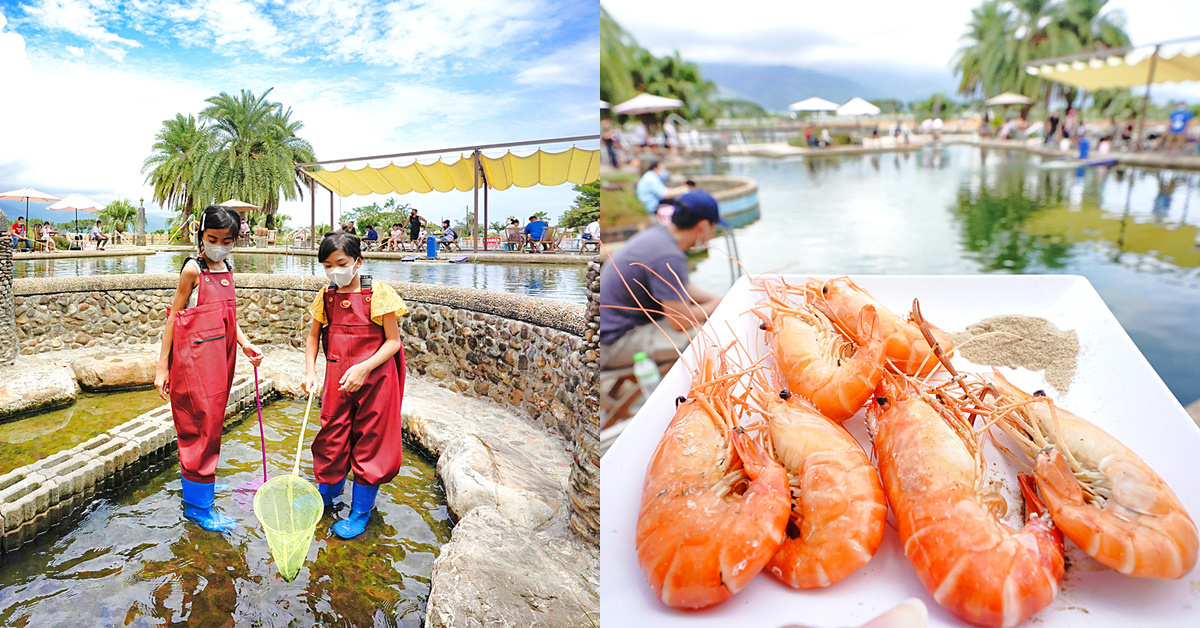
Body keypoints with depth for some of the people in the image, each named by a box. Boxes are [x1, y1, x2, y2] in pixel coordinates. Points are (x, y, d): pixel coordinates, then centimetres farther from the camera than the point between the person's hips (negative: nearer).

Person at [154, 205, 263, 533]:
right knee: (205, 425, -4)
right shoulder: (193, 269, -10)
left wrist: (246, 344, -1)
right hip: (194, 358, -7)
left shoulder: (226, 269, 10)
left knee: (209, 423, 17)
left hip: (218, 358, 7)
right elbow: (173, 318, -9)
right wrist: (162, 367, -10)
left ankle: (195, 478, 35)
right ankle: (197, 505, 7)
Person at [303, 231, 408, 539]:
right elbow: (313, 336, 13)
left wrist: (364, 367, -24)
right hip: (337, 379, 4)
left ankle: (360, 512, 22)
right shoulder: (326, 296, 3)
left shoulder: (378, 293, -13)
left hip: (374, 378, -4)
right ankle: (328, 490, 44)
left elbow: (393, 341, -12)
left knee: (370, 440, 6)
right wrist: (310, 372, 0)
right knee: (331, 434, 16)